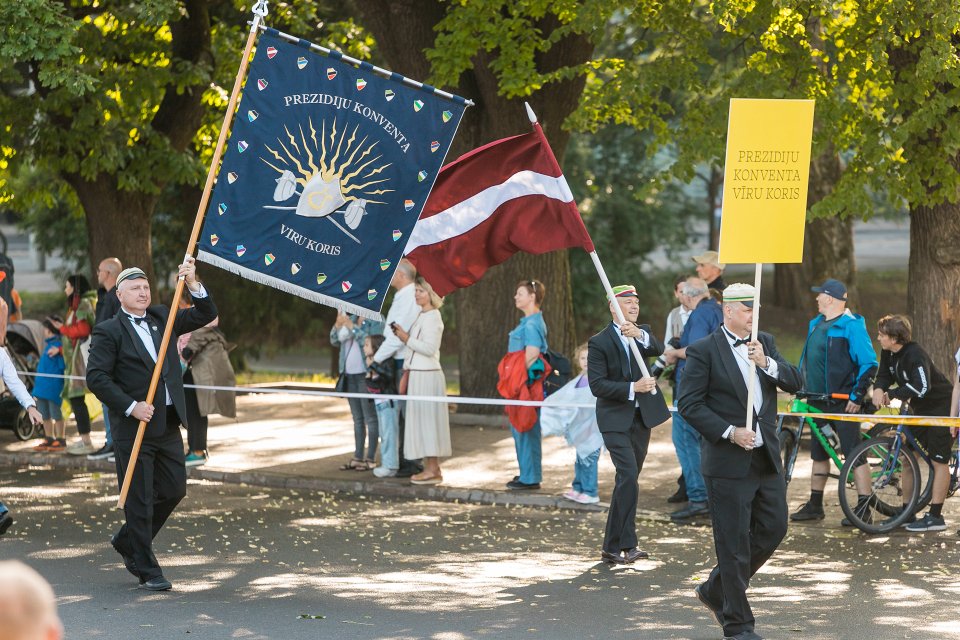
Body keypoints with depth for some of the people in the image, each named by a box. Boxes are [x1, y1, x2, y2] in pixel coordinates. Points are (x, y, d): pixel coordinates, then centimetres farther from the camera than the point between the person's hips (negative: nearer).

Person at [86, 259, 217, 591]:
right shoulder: (109, 332, -5)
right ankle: (147, 570, 8)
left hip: (168, 425, 6)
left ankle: (127, 541, 31)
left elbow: (206, 315, 12)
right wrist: (131, 407, -18)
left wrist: (192, 284, -4)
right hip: (133, 427, -6)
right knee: (139, 499, 0)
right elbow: (96, 377, -12)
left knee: (174, 490, 11)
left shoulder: (162, 318, 13)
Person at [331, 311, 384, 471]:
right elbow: (335, 341, 14)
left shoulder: (377, 321, -7)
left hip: (366, 375, -7)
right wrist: (338, 324, -4)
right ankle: (357, 457, 14)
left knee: (370, 418, -5)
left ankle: (371, 459, -2)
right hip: (350, 374, 7)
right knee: (357, 418, 11)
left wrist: (351, 326, -18)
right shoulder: (351, 318, 14)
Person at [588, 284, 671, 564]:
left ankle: (613, 546, 14)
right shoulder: (599, 342, -6)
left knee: (628, 482, 8)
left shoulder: (643, 333, 7)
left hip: (642, 417, 5)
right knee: (628, 477, -19)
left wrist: (639, 335, -33)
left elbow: (659, 350, -15)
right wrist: (632, 388, -20)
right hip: (615, 420, -5)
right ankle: (625, 544, -19)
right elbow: (597, 384, -12)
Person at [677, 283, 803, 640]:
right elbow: (689, 404, -12)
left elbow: (795, 383, 1)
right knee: (734, 544, -1)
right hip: (728, 462, -6)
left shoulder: (765, 343, 10)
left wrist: (766, 362, -16)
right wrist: (729, 433, -19)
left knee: (773, 529, 10)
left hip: (767, 459, 6)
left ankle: (715, 590, 28)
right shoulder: (703, 351, -8)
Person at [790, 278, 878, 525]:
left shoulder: (851, 326, -13)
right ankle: (815, 505, 22)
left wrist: (857, 396, -18)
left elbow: (869, 364, -15)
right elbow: (807, 359, 23)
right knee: (818, 453, 14)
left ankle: (864, 507, -7)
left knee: (854, 454, -8)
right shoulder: (816, 324, 12)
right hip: (818, 400, 9)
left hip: (843, 401, -9)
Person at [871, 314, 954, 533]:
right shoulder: (889, 354, -1)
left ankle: (935, 517, -7)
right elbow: (885, 375, 3)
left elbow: (920, 388, -35)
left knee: (938, 461, -7)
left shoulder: (915, 355, -27)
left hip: (941, 408, -9)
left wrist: (891, 394, -29)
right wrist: (878, 389, -20)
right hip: (920, 409, 9)